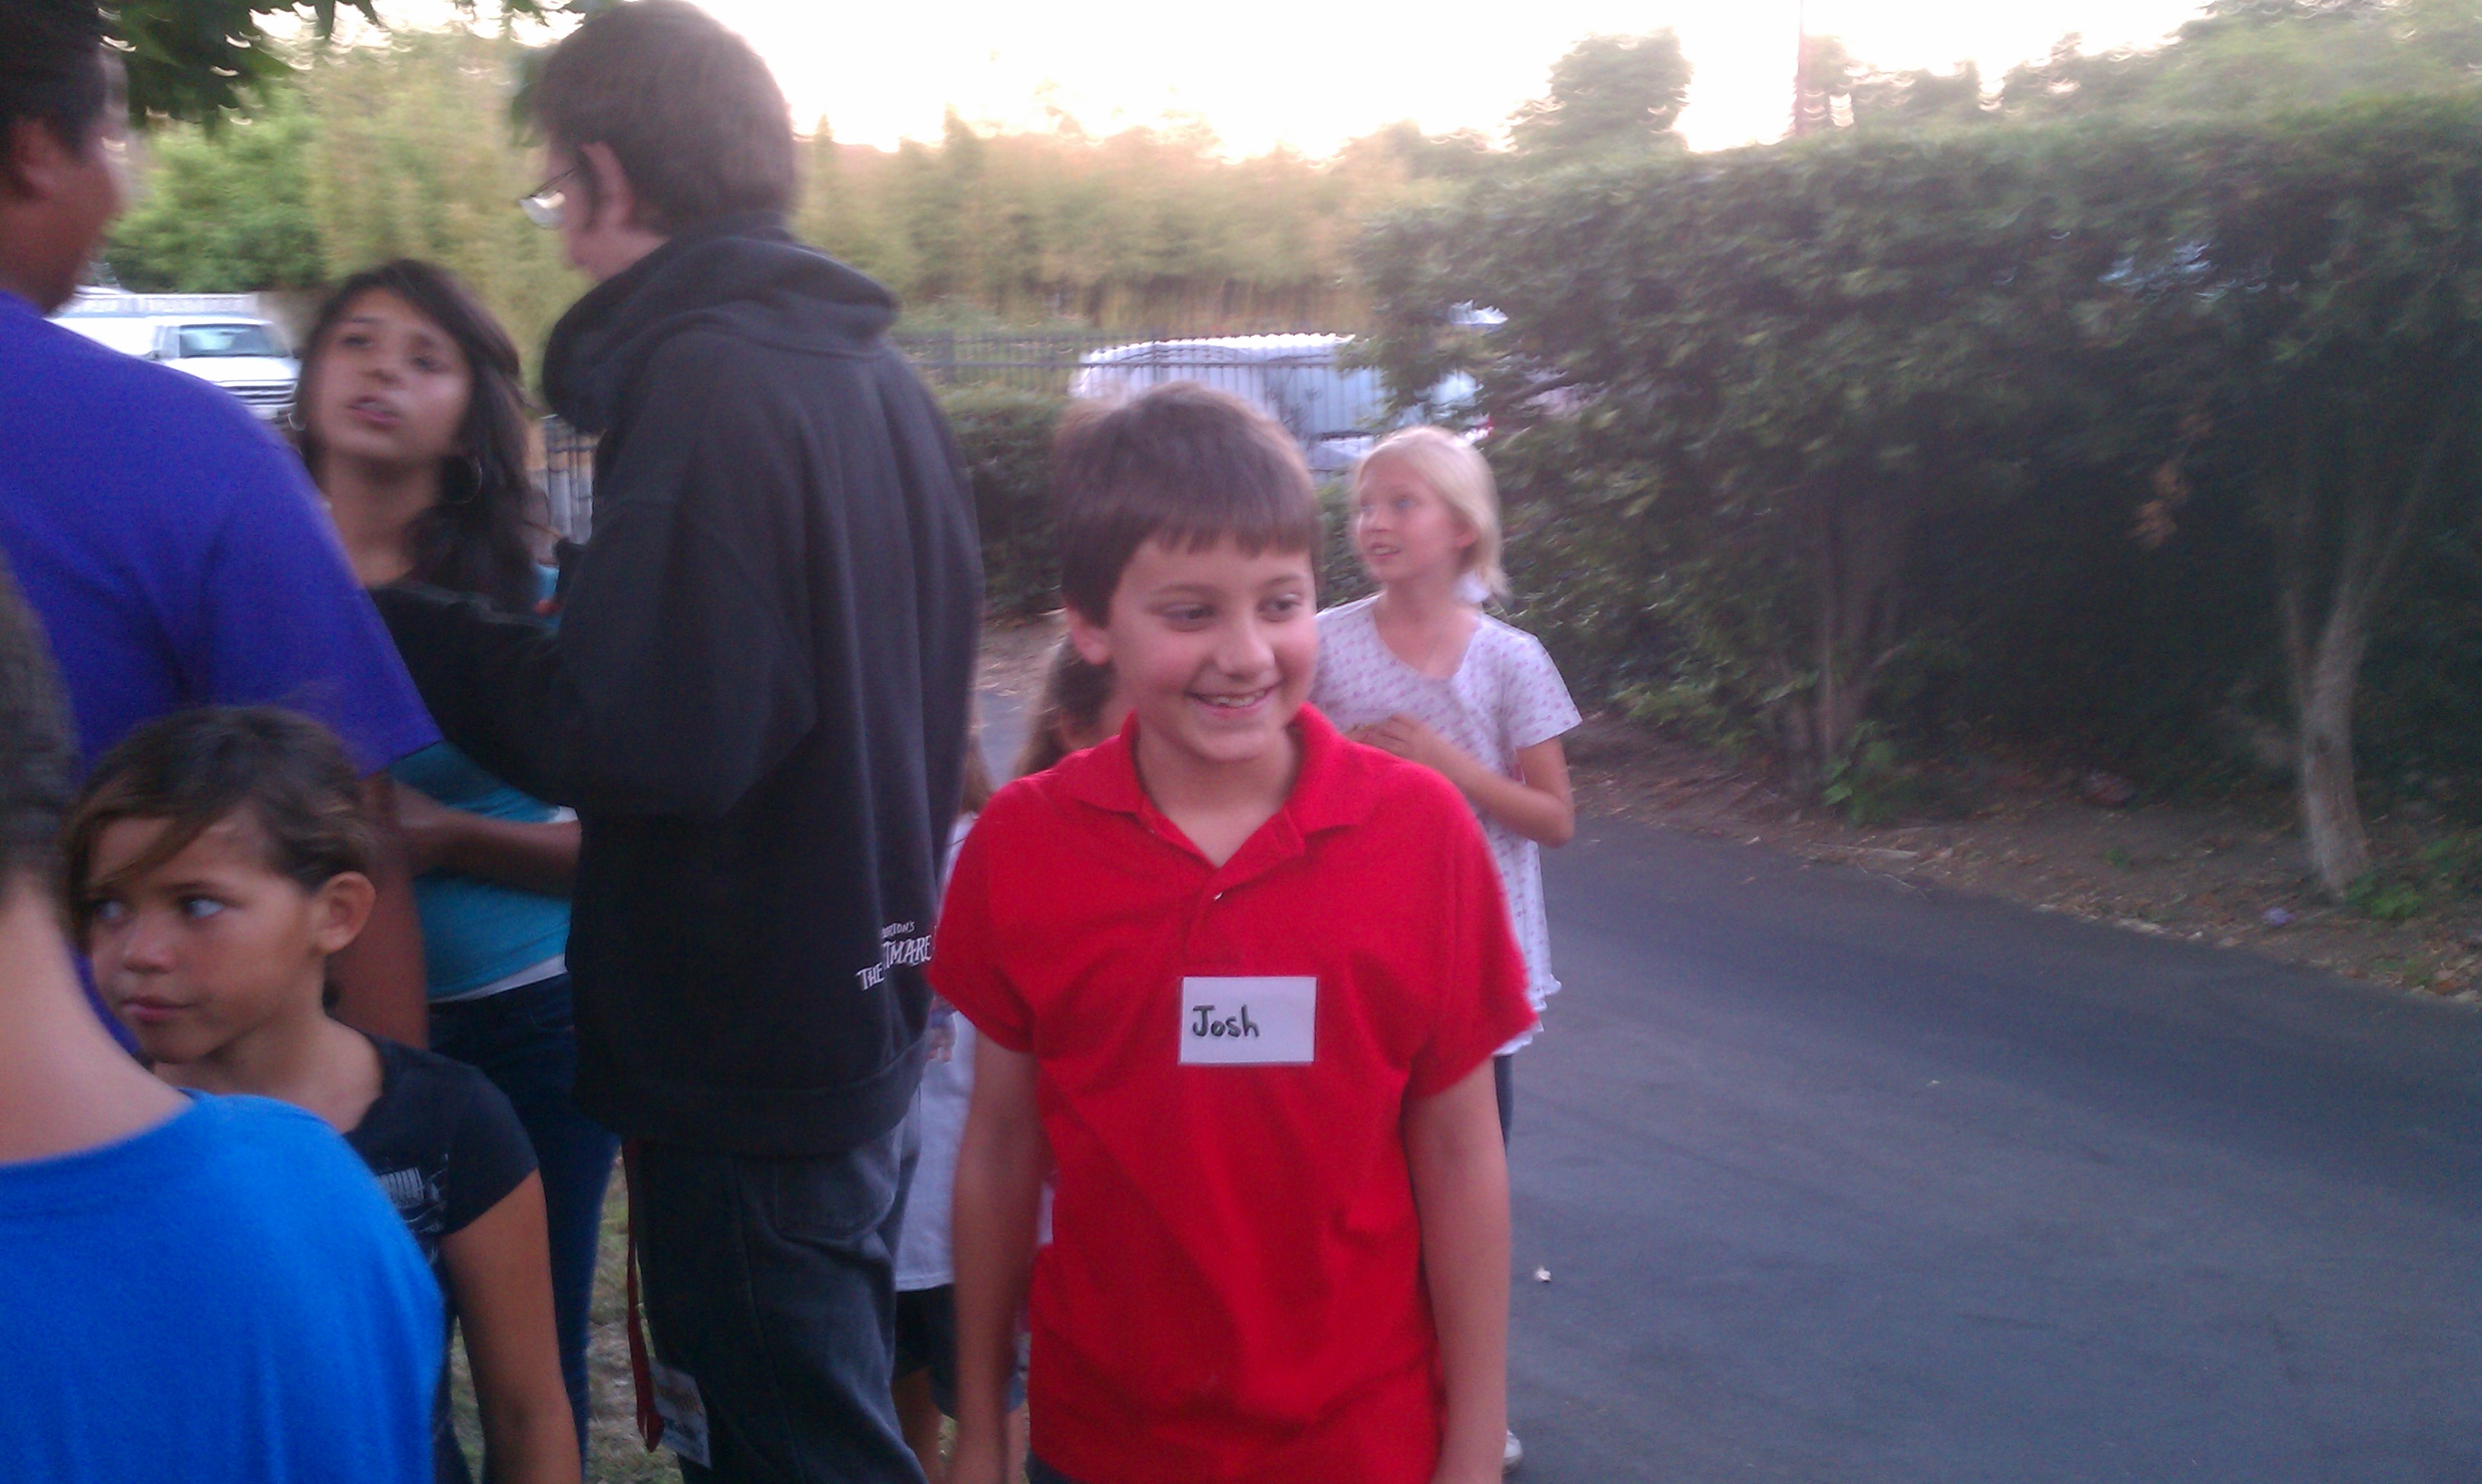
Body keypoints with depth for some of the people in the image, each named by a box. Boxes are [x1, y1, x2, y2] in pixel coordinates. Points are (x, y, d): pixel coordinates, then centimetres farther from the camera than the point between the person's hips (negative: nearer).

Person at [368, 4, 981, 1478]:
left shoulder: (703, 378, -19)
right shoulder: (876, 369, 9)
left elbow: (651, 734, -27)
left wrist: (404, 630, -14)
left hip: (743, 1049, -9)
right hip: (864, 1003, 9)